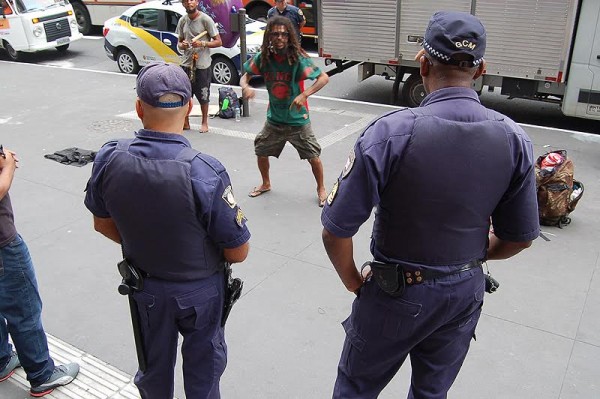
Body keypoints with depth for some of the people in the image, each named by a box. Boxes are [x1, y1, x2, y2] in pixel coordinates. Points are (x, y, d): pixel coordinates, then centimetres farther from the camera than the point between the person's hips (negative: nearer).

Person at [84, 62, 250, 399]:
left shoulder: (109, 159, -19)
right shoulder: (204, 172, -32)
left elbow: (103, 224, -2)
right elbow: (238, 252, -22)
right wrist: (206, 251, 0)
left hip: (143, 286, 4)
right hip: (198, 289, -3)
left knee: (154, 365, 28)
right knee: (202, 368, 23)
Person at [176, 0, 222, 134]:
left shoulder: (205, 19, -7)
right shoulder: (183, 20, 8)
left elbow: (218, 42, -7)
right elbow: (179, 42, 17)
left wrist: (202, 44, -21)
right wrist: (182, 45, -7)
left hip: (202, 65, -5)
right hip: (186, 64, 5)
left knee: (203, 97, 5)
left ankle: (204, 123, 21)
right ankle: (185, 122, 22)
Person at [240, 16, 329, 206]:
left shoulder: (298, 57, -20)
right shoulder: (263, 57, -9)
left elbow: (324, 78, -24)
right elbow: (245, 75, 1)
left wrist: (304, 95, -38)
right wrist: (245, 86, -24)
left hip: (298, 118, -4)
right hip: (274, 118, 4)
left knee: (313, 156, -1)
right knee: (261, 151, 13)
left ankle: (321, 188, 24)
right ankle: (266, 184, 40)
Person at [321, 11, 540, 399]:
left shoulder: (390, 133, -25)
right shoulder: (514, 139, -12)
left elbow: (336, 231, -22)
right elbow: (519, 238, -1)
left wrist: (354, 281, -2)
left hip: (397, 293, -4)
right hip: (466, 292, 4)